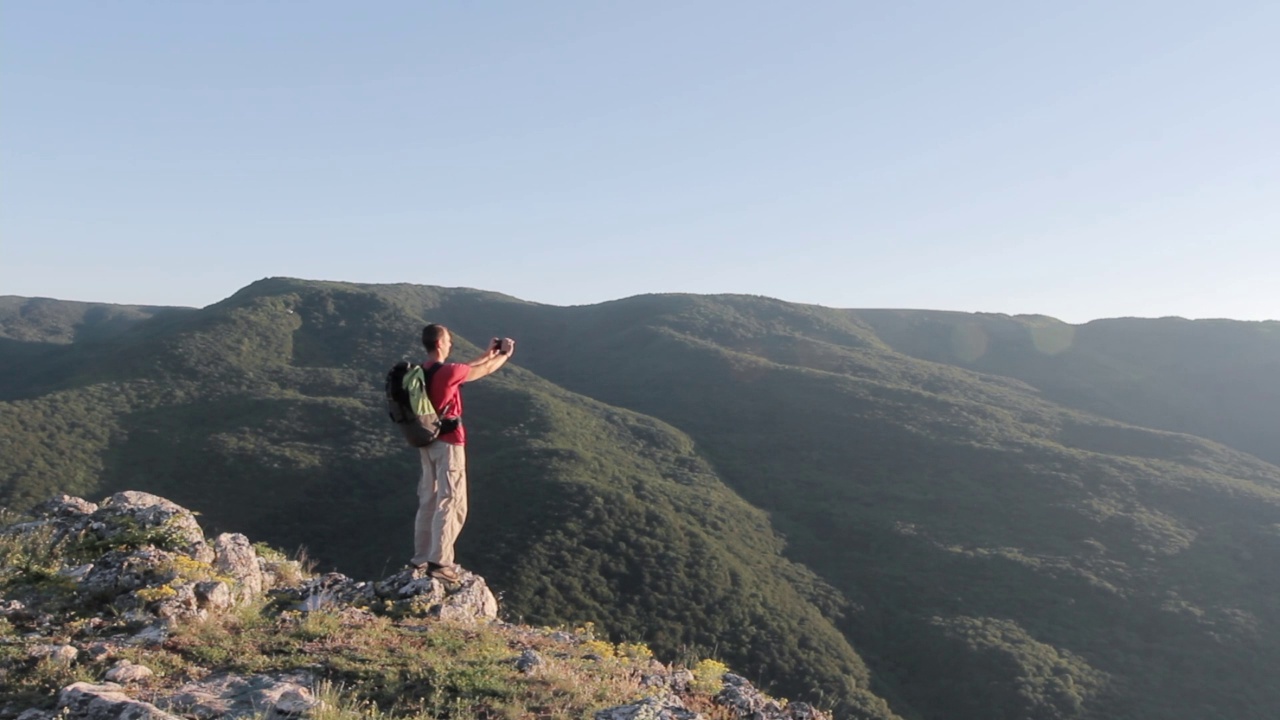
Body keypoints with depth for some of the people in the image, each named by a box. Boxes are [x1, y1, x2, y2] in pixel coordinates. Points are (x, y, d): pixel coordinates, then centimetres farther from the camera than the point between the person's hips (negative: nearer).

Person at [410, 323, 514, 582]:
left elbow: (465, 367, 20)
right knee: (450, 503, -5)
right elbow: (485, 371, -5)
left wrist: (488, 353, 27)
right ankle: (439, 561, -7)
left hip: (428, 442, 9)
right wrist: (505, 354, 13)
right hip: (448, 443, -9)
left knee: (428, 500, 14)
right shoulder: (448, 372, -18)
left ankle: (421, 558, 20)